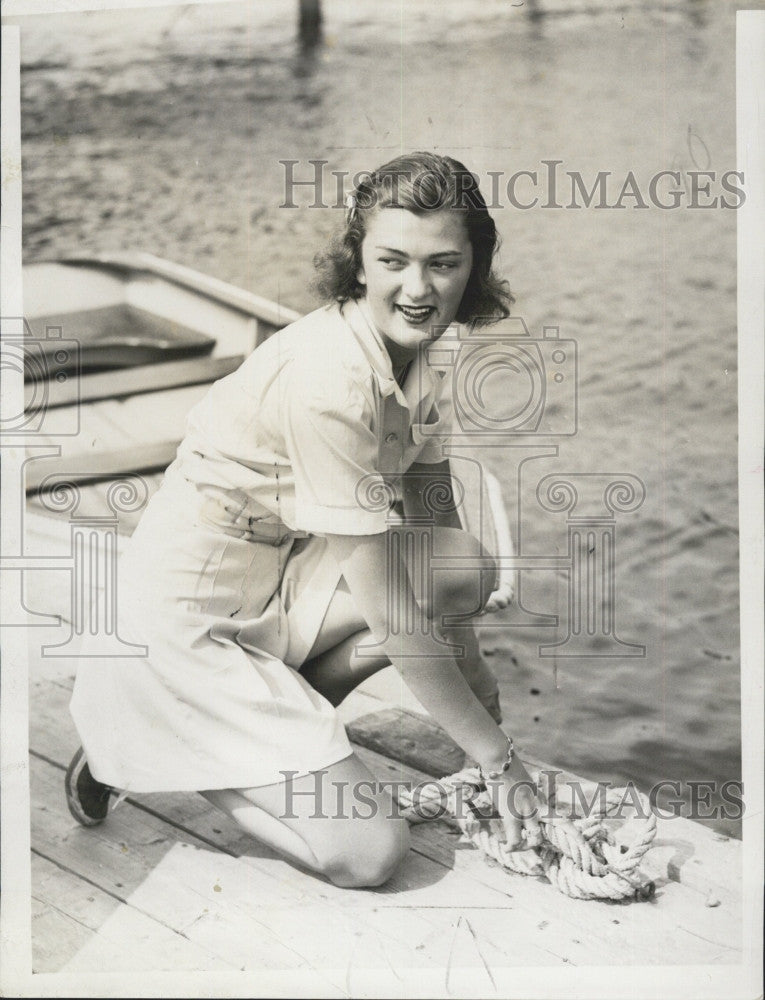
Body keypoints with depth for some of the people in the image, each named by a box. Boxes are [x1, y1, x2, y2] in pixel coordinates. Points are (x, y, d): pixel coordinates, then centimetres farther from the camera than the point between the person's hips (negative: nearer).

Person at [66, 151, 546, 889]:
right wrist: (497, 759, -17)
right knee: (370, 852, -12)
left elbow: (434, 527, 6)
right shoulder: (330, 381, -29)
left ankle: (278, 717, 5)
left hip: (279, 571, 8)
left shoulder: (416, 355, -1)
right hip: (187, 621, -8)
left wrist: (476, 682, 3)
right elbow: (392, 617, -25)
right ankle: (136, 740, 5)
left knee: (471, 567, -13)